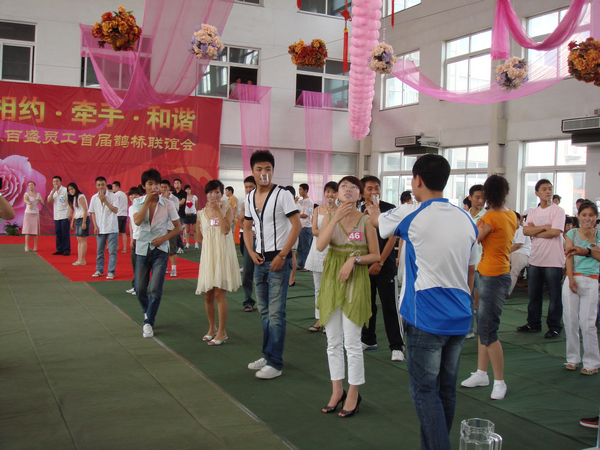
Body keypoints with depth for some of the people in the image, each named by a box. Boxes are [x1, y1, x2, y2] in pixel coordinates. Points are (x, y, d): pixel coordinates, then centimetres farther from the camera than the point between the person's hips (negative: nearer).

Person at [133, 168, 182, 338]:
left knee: (155, 290, -10)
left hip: (160, 250, -2)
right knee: (140, 289, 7)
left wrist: (164, 238, -13)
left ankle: (149, 323, 5)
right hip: (142, 249, 2)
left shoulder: (168, 204, -4)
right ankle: (147, 313, 37)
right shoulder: (138, 202, 0)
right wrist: (148, 200, -18)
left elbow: (178, 227, 1)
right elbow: (137, 221, -19)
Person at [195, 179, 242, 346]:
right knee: (208, 295, 8)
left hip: (223, 254, -4)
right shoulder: (201, 213, 9)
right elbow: (199, 237, 16)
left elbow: (226, 230, -17)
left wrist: (218, 210, -16)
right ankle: (212, 328, 26)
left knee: (219, 293, -8)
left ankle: (222, 332, 0)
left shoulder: (227, 210, 0)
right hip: (208, 255, 4)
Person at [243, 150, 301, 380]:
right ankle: (267, 355, 28)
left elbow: (296, 225, -14)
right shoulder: (250, 198, 9)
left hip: (278, 260, -7)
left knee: (276, 314, -5)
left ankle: (275, 363, 1)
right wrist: (251, 252, 5)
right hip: (260, 261, 7)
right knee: (264, 311, 16)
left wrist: (282, 255, -17)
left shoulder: (282, 195, -10)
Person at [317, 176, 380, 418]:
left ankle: (353, 394, 14)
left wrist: (354, 259, -16)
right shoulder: (329, 217, 5)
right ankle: (337, 390, 23)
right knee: (333, 342, 10)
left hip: (355, 281, -3)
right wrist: (336, 218, -20)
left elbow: (375, 255, -1)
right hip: (331, 279, 3)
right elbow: (320, 245, -13)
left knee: (352, 342, -1)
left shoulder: (366, 220, -2)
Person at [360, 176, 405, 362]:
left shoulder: (389, 209, -4)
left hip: (385, 266, -4)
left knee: (390, 307, -4)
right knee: (367, 304, 12)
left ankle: (397, 346, 3)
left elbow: (392, 237, -8)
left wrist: (379, 262, -12)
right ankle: (368, 340, 26)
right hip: (364, 265, 4)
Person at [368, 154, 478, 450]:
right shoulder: (466, 220, 7)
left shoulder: (411, 215, -10)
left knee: (424, 390, 1)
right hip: (460, 318, 6)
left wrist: (371, 209, 34)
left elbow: (376, 220, 12)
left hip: (426, 319, -6)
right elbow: (471, 275, 14)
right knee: (446, 390, 14)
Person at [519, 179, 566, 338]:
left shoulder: (558, 211, -4)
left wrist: (535, 232, -4)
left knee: (554, 297, 1)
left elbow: (555, 232, -16)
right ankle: (533, 324, 24)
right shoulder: (533, 213, 11)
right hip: (535, 259, 5)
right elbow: (525, 231, -3)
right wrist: (544, 227, -13)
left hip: (553, 261, -5)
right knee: (534, 295, 13)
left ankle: (554, 327, 10)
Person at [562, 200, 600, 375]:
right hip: (572, 279, 2)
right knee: (570, 321, 3)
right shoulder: (572, 233, 9)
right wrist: (571, 278, -9)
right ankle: (573, 358, 16)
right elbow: (569, 256, 1)